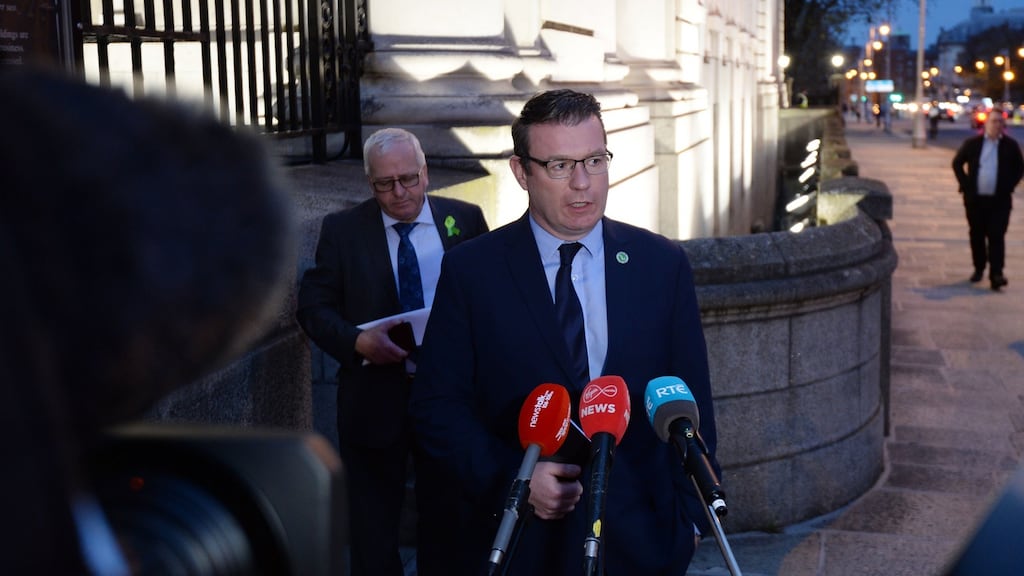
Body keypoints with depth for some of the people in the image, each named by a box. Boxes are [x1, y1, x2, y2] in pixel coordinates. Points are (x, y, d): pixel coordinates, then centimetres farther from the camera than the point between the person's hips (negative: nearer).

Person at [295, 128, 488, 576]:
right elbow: (313, 306, -4)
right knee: (373, 529, 9)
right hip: (375, 400, -1)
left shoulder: (466, 220, 2)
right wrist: (357, 341, -22)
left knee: (445, 523, 15)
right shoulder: (342, 230, -1)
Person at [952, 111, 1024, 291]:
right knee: (976, 235, 11)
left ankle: (996, 275, -8)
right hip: (975, 199, 2)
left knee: (997, 237, -6)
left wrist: (1008, 187, -2)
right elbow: (957, 163, 10)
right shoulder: (972, 143, 1)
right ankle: (979, 268, 25)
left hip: (999, 201, -2)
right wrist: (965, 185, 2)